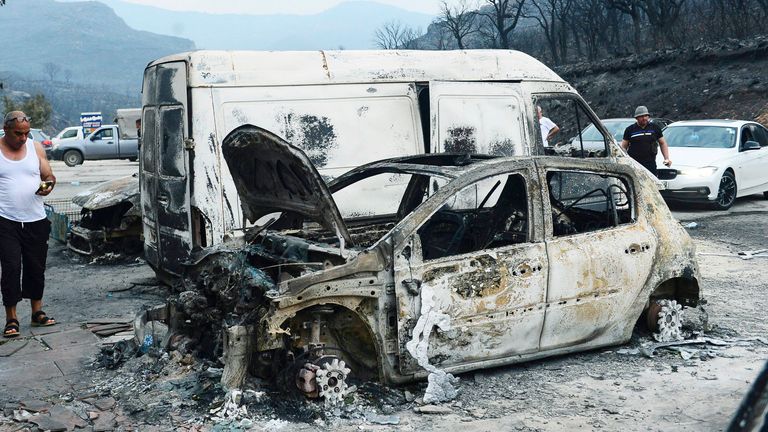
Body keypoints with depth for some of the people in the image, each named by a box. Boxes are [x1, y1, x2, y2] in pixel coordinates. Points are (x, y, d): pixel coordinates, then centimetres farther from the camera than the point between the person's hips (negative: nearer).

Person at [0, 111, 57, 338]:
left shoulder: (36, 147, 8)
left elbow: (49, 175, 11)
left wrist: (48, 184, -12)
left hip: (36, 220, 3)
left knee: (36, 267, 10)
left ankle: (37, 312, 23)